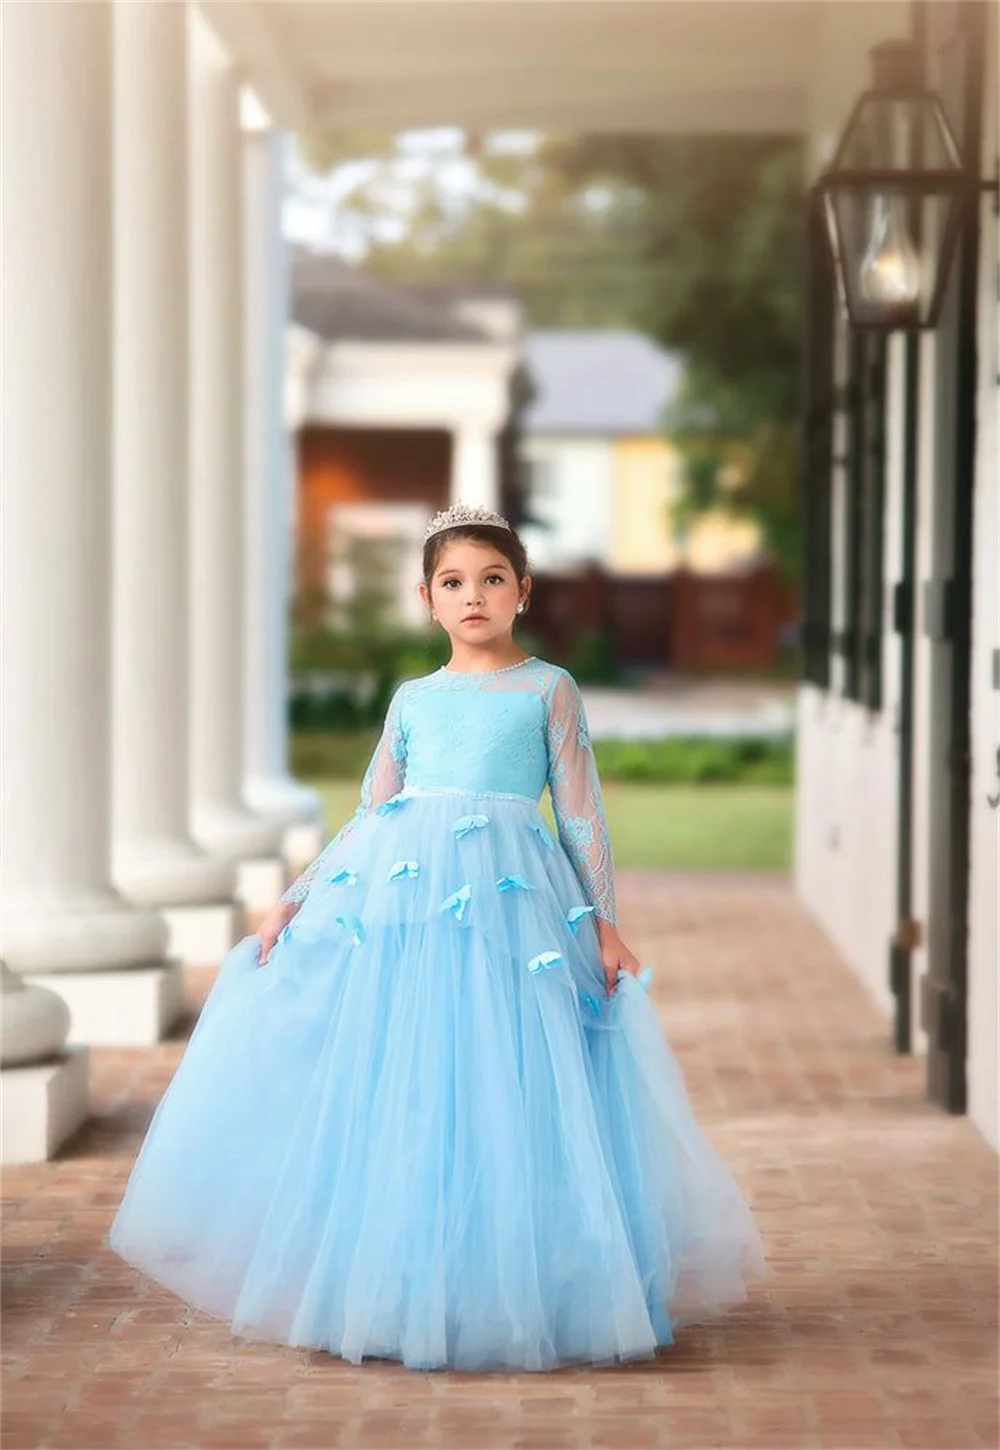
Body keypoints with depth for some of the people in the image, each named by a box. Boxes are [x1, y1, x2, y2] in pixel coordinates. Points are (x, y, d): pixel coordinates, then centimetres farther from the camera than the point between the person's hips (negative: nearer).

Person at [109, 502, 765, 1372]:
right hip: (397, 891, 3)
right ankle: (390, 1288, 9)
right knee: (387, 1092, -1)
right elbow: (371, 814, 19)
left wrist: (604, 922, 0)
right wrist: (298, 900, 11)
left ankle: (500, 1296, 3)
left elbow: (581, 813, 7)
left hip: (507, 897, -3)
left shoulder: (549, 689, 8)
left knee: (500, 1089, -7)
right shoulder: (414, 699, 16)